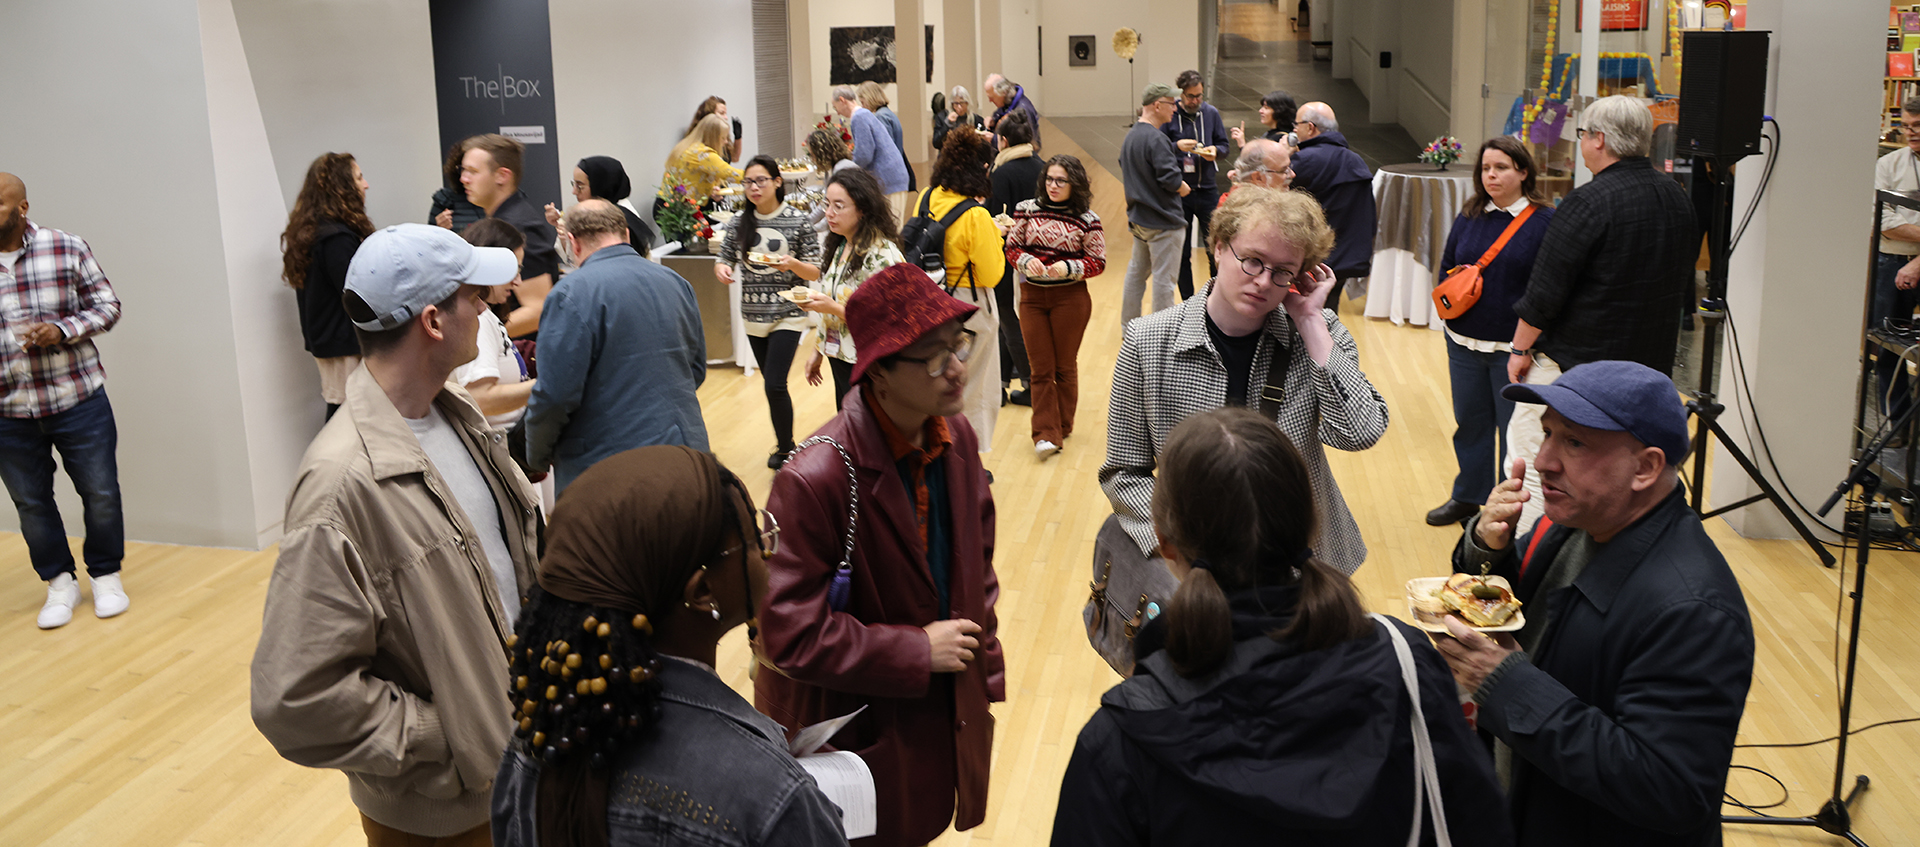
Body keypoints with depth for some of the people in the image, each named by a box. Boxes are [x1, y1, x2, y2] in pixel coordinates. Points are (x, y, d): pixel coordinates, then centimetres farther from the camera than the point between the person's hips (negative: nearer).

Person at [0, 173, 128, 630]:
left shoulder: (67, 249, -4)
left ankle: (106, 576, 26)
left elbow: (107, 304, 1)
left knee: (100, 492, 6)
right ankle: (59, 583, 27)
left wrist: (63, 330, -15)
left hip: (78, 399, -1)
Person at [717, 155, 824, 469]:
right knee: (773, 384, 14)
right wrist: (721, 269, -13)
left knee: (775, 385, -12)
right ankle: (785, 446, 30)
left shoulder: (798, 221, -6)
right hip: (753, 315, 4)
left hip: (787, 314, -4)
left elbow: (815, 272, -3)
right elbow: (724, 259, 11)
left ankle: (785, 450, 6)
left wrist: (793, 264, -23)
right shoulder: (739, 222, 3)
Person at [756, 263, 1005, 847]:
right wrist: (917, 653, -20)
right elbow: (790, 634, -27)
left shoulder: (956, 438, -4)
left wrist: (983, 677, 9)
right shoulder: (813, 481, -29)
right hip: (854, 729, -6)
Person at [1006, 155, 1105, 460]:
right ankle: (1046, 434, 2)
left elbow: (1098, 262, -3)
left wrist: (1069, 268, -20)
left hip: (1070, 297, -2)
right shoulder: (1027, 209, 1)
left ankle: (1062, 426, 26)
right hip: (1032, 296, 2)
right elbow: (1012, 248, 6)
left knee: (1065, 365, 11)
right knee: (1041, 368, 1)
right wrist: (1026, 261, -16)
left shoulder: (1086, 219, -6)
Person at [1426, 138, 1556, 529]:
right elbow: (1446, 267, 16)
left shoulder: (1545, 220, -9)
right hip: (1465, 342, 5)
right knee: (1470, 422, 17)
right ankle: (1468, 496, 33)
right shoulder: (1468, 217, 6)